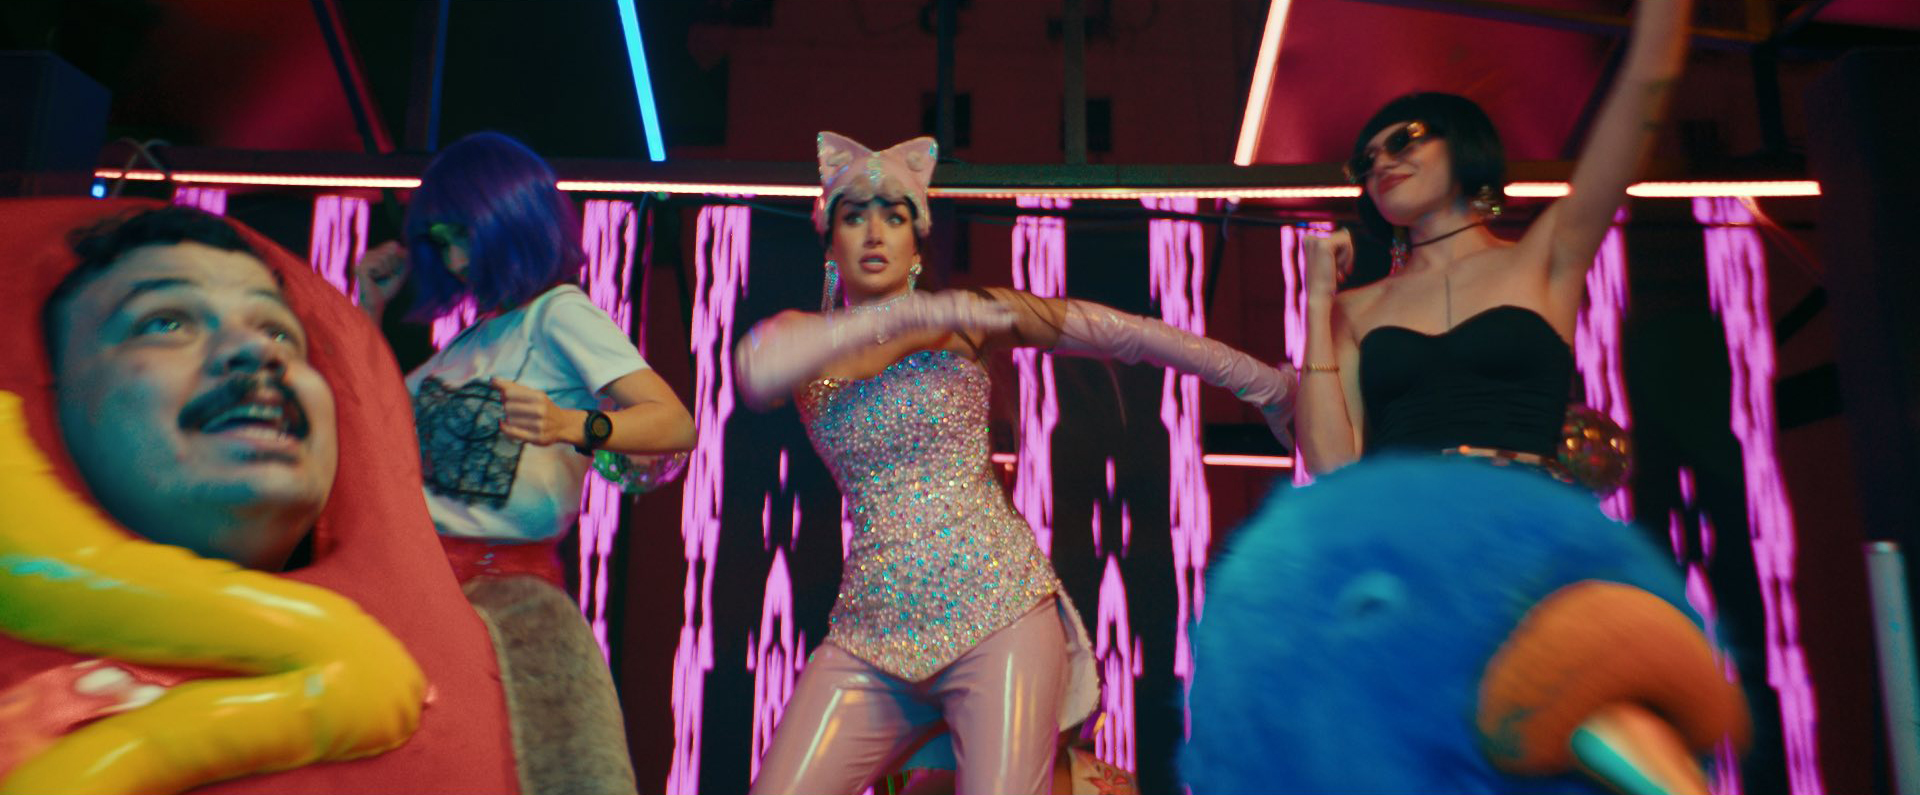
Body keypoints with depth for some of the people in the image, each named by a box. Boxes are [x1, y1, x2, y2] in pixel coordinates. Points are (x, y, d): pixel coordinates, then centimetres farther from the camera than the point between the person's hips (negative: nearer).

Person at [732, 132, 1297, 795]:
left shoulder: (965, 319, 5)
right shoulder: (801, 336, 10)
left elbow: (1115, 331, 5)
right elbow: (756, 373, -14)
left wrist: (1268, 382, 7)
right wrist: (910, 314, -16)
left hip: (998, 613, -2)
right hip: (870, 634, 3)